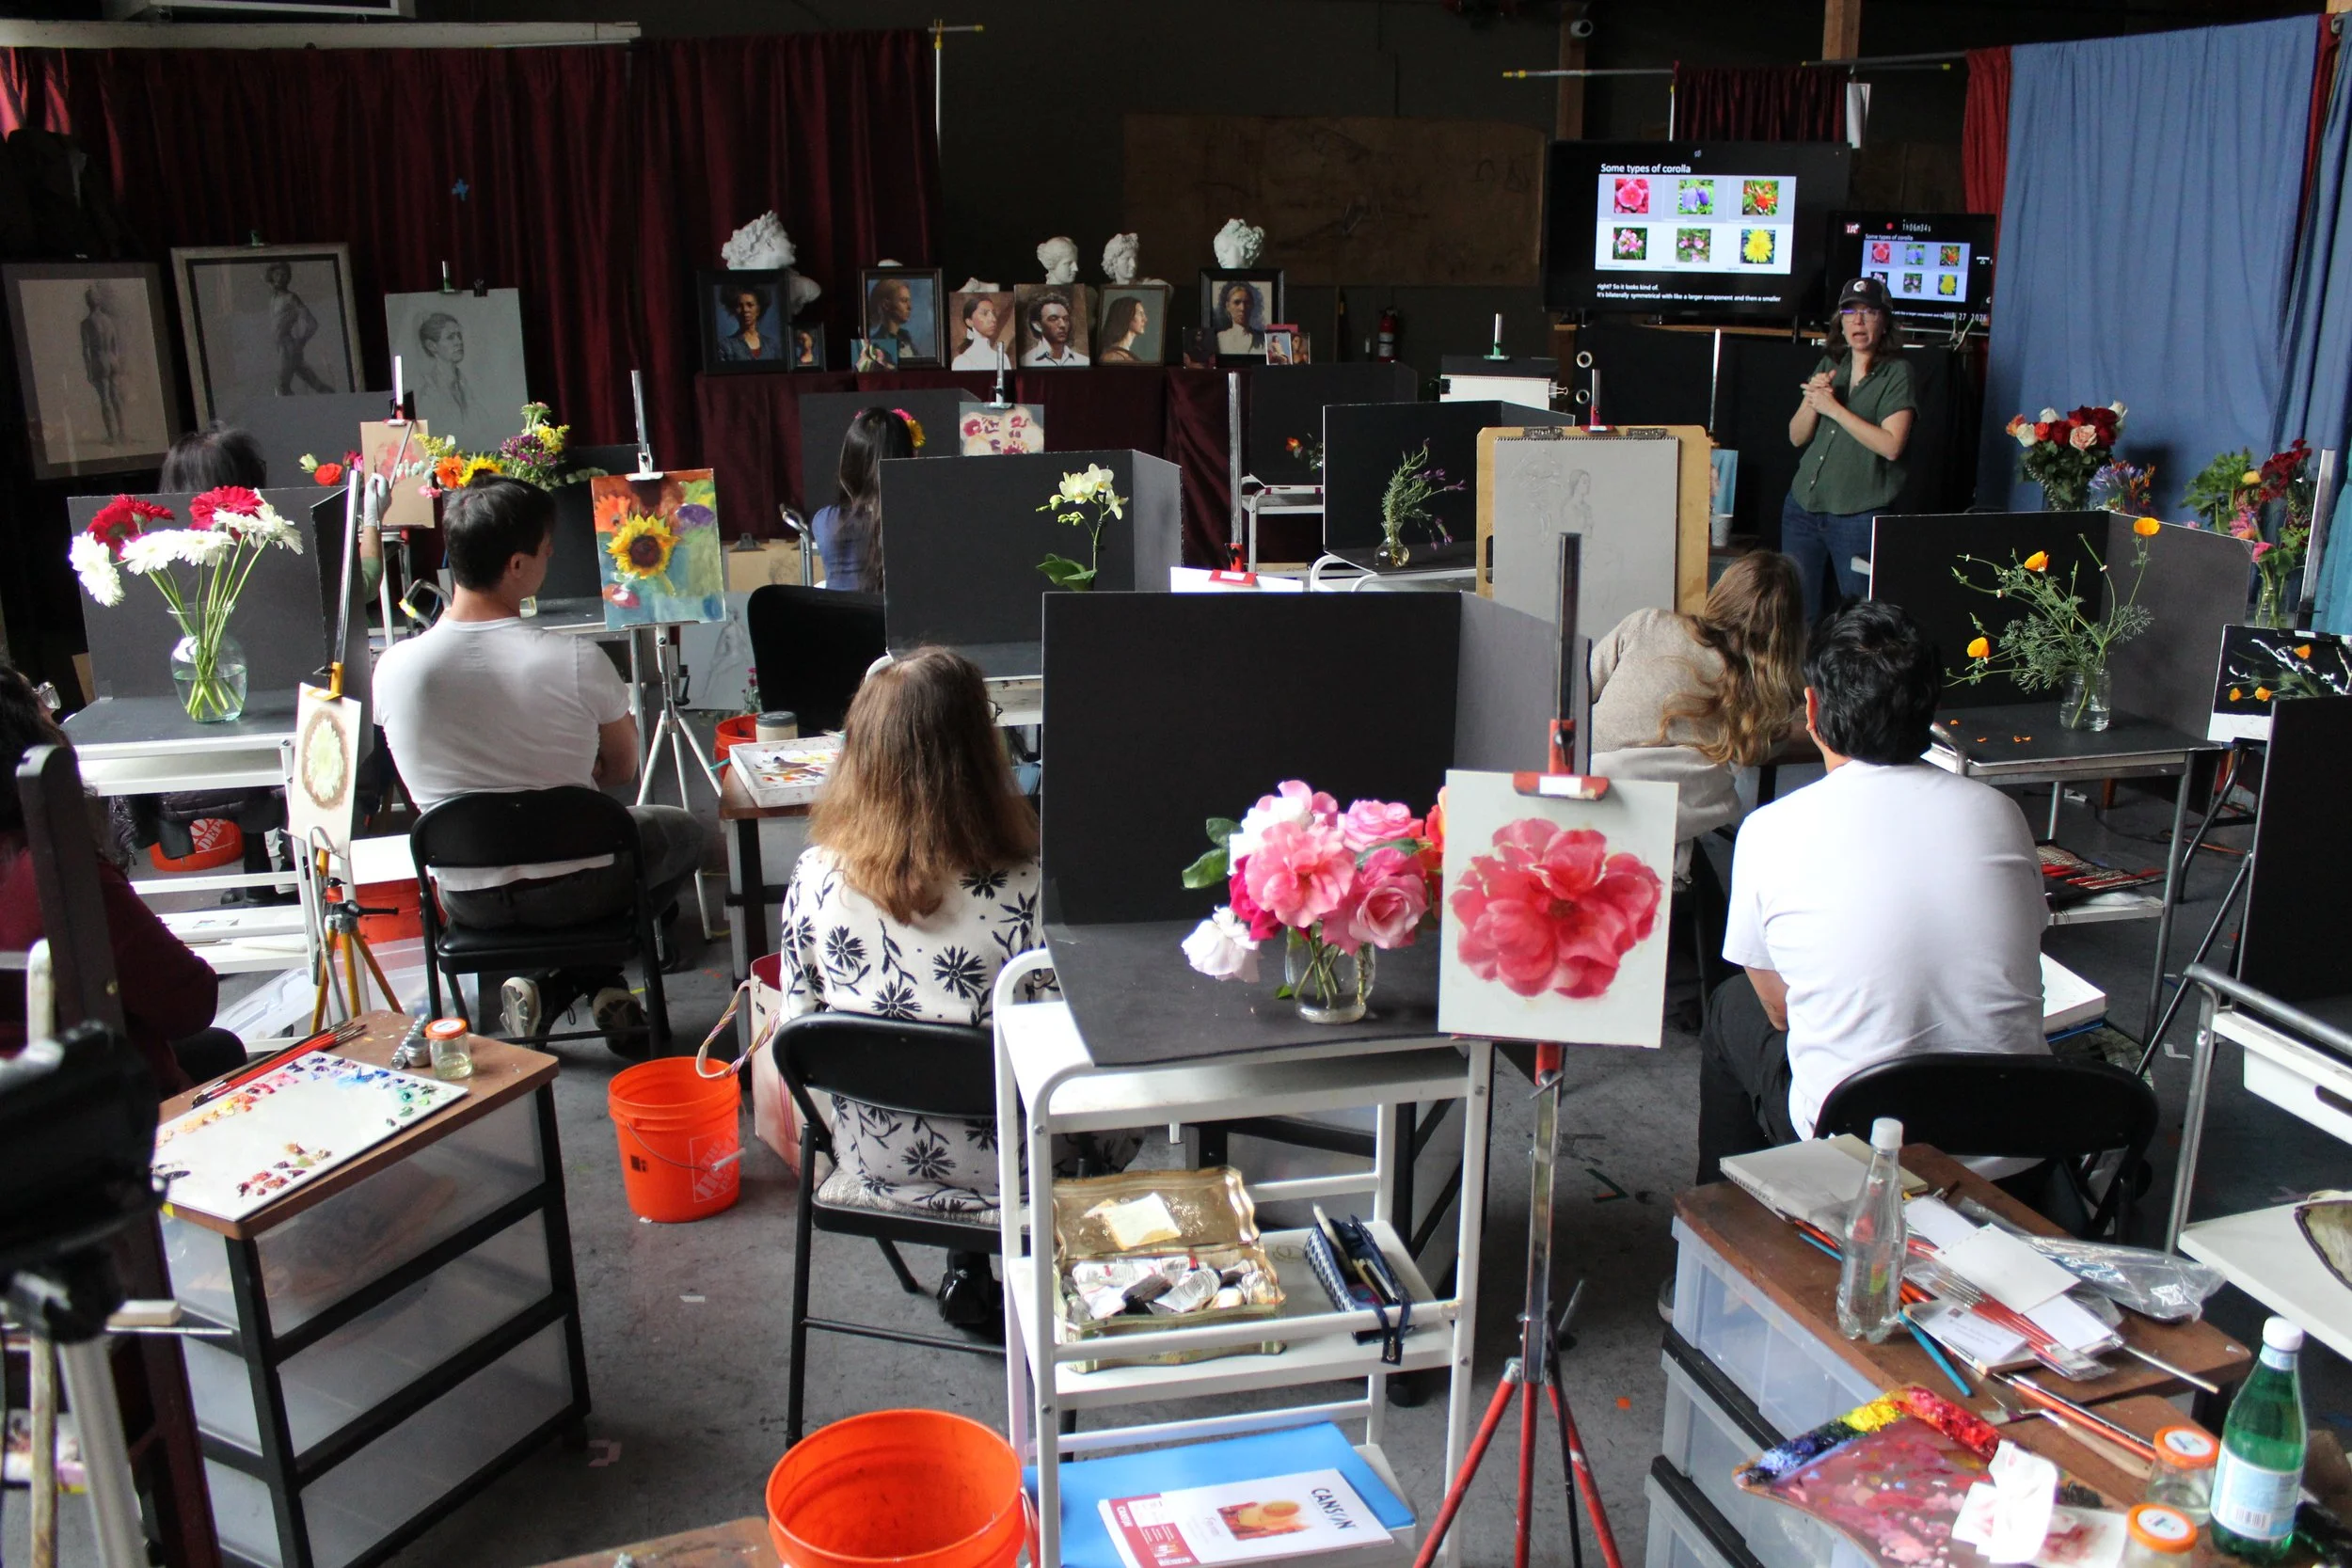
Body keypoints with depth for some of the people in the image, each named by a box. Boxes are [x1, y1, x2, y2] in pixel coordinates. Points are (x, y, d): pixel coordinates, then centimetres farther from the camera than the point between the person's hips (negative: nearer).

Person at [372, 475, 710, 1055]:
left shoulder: (392, 669, -13)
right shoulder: (576, 660, -23)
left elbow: (427, 787, 5)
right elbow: (621, 768, -4)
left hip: (467, 902, 3)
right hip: (574, 892, -3)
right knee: (683, 831, 28)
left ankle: (541, 982, 20)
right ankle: (579, 980, 15)